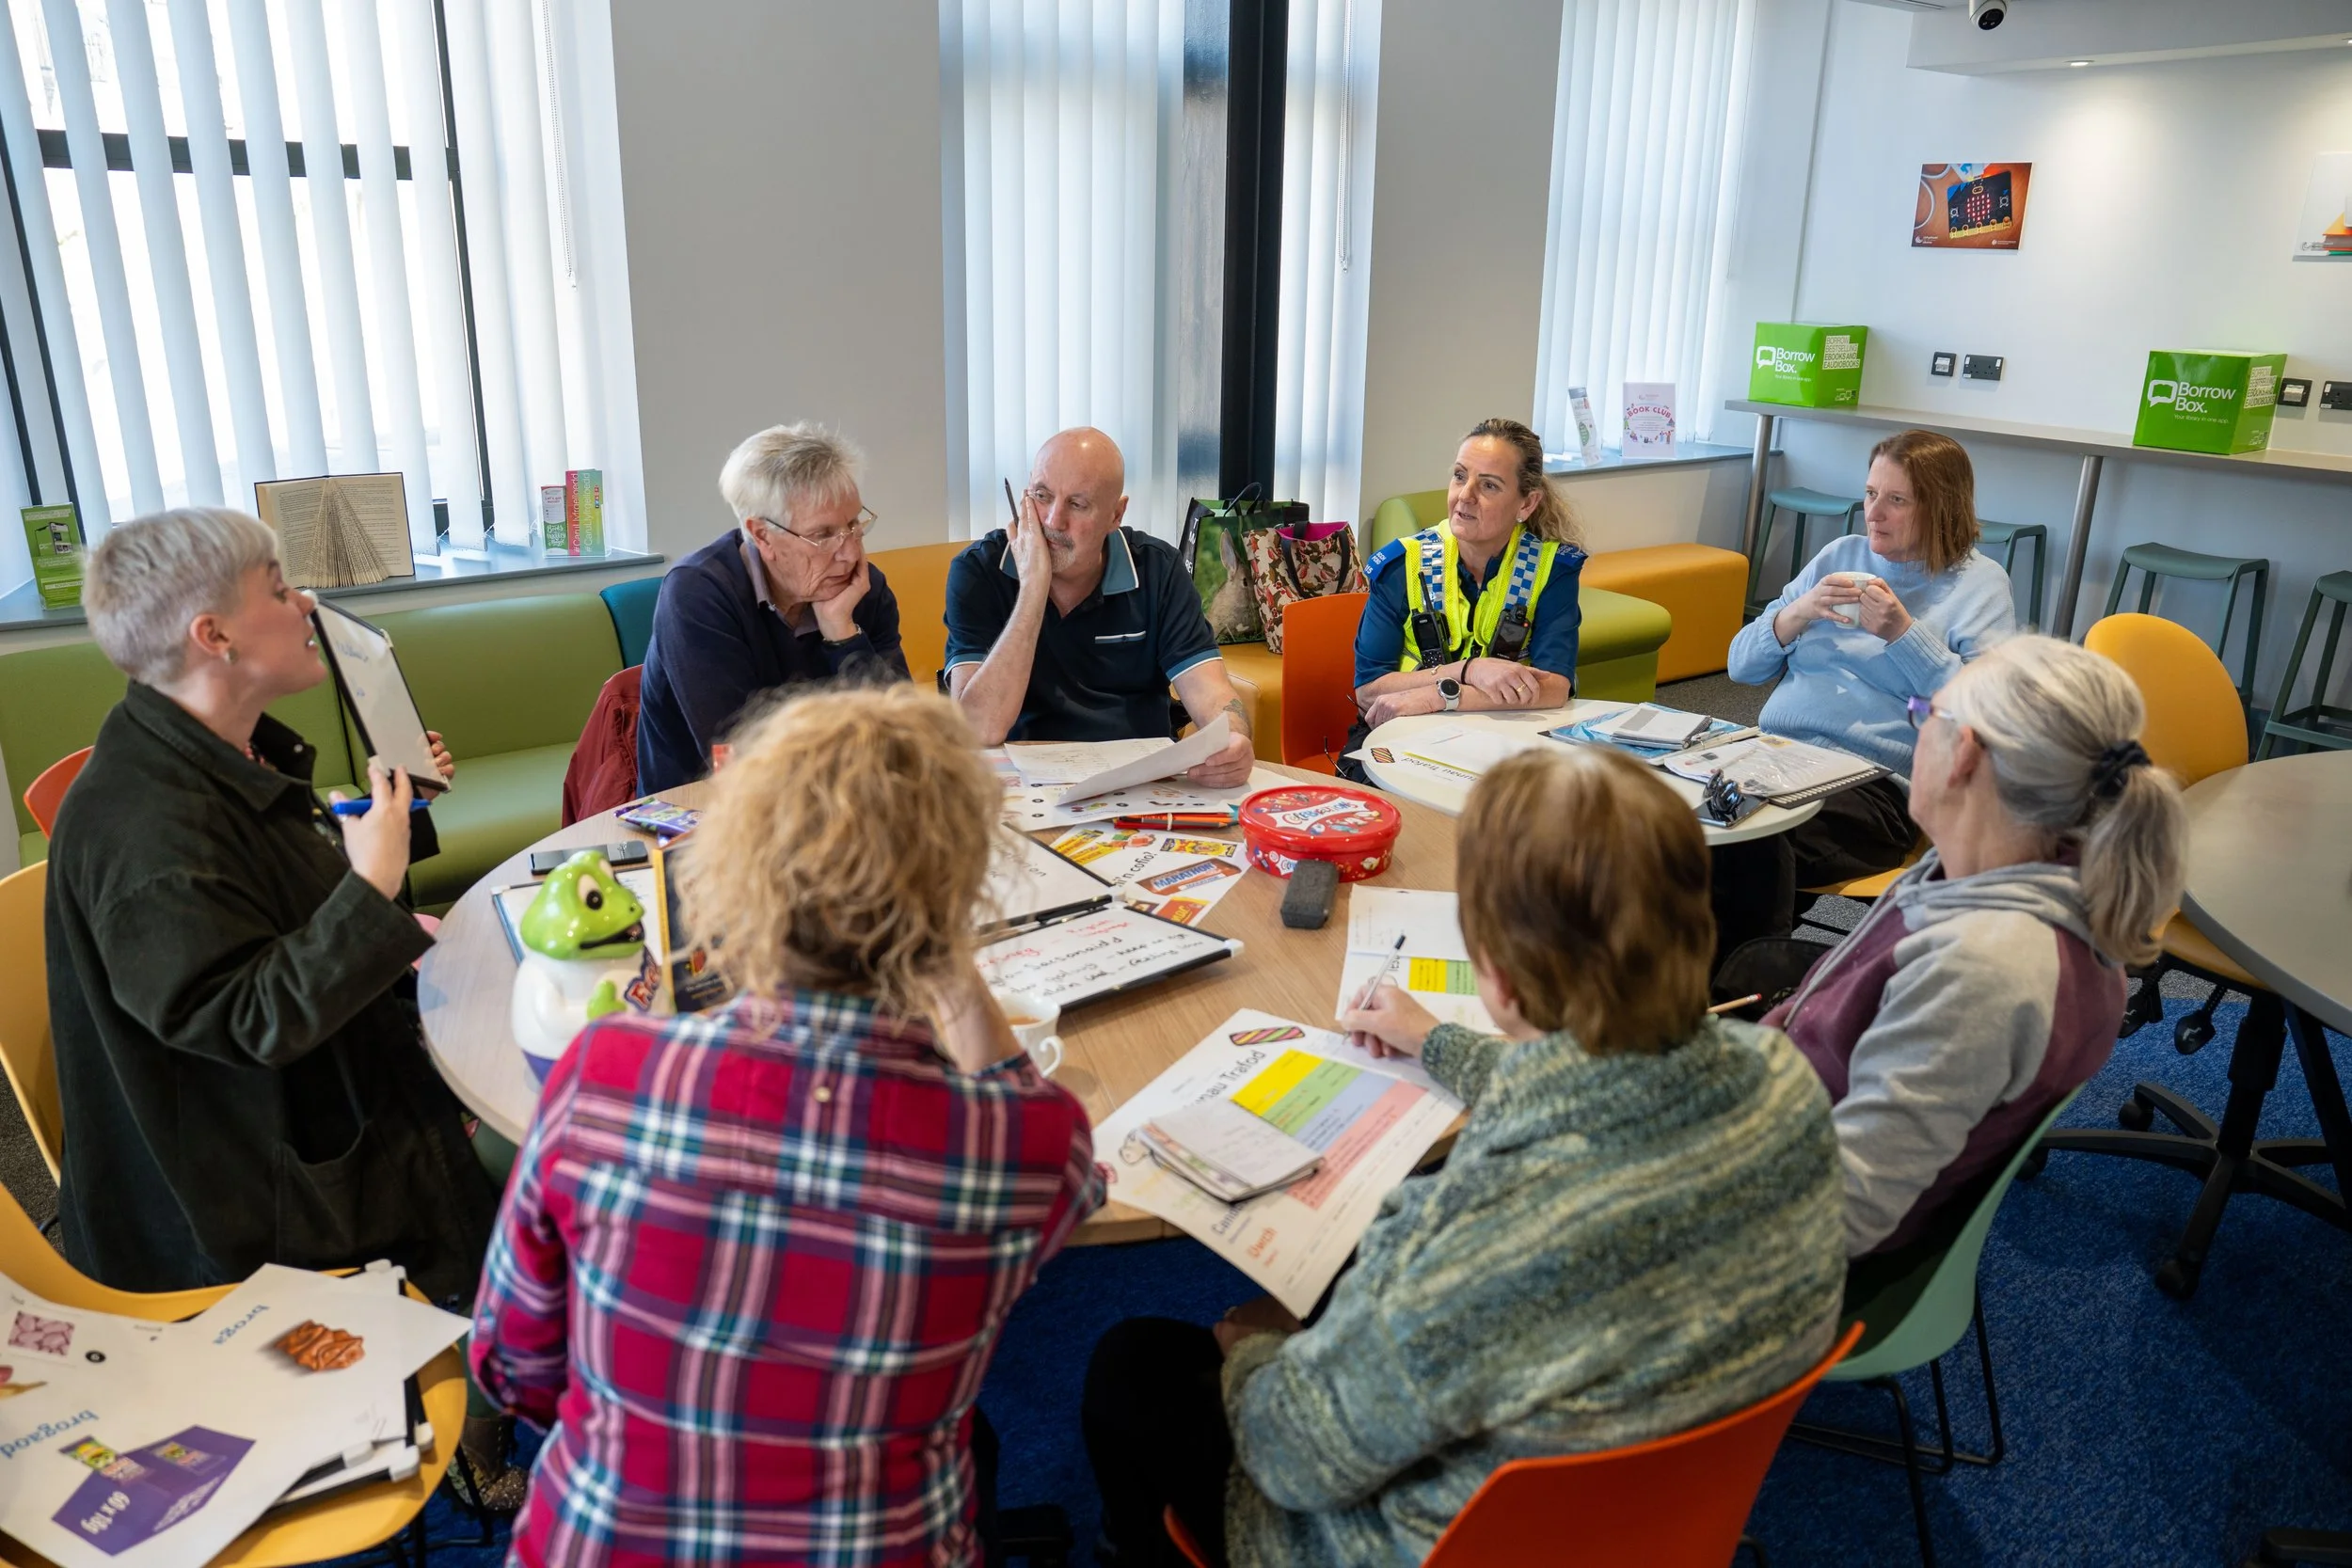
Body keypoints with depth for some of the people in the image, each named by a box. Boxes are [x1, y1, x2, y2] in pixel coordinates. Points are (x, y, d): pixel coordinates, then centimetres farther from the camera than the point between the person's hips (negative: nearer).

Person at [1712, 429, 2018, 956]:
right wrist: (1797, 614, -1)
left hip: (1876, 782, -4)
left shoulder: (1978, 582, 7)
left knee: (1751, 842, -35)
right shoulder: (1842, 554, 20)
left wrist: (1904, 634, -13)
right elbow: (1742, 665, 17)